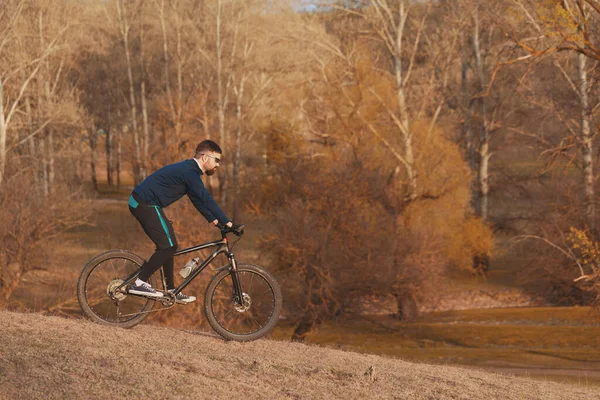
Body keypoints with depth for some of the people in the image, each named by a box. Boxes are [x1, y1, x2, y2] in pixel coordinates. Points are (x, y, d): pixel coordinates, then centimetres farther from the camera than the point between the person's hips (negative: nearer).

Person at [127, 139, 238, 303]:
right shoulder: (189, 172, -18)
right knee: (168, 246, -11)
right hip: (146, 204, -10)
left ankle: (171, 291, 17)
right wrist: (227, 223, -24)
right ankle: (140, 283, -10)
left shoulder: (188, 170, 14)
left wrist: (215, 221, 11)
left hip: (141, 203, 10)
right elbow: (206, 199, -24)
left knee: (168, 245, 13)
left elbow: (198, 200, 20)